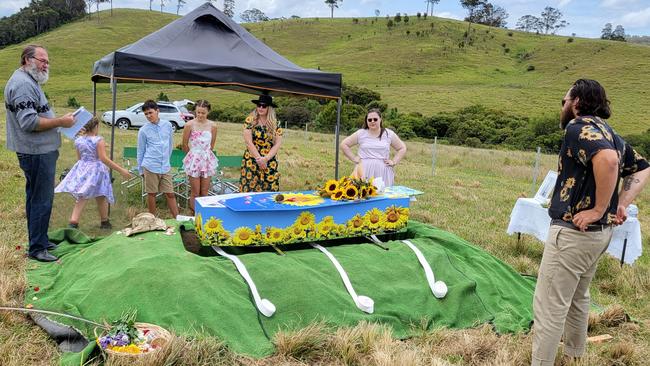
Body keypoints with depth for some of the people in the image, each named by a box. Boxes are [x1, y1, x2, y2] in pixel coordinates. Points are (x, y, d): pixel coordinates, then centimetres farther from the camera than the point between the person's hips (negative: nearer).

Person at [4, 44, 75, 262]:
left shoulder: (29, 81, 18)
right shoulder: (23, 84, -16)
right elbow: (29, 122, -24)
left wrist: (59, 121, 12)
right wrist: (61, 121, -18)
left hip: (39, 151, 11)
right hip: (37, 153, -11)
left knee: (36, 199, 18)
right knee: (42, 201, -5)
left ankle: (40, 241, 30)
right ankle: (36, 249, 3)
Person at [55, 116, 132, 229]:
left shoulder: (78, 140, 4)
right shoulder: (98, 140, -13)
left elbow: (79, 158, 14)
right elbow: (104, 159, -20)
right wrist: (121, 170, -22)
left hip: (82, 169, 4)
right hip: (96, 170, -4)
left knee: (81, 198, 1)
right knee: (101, 198, 12)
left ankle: (73, 222, -16)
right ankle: (104, 222, 28)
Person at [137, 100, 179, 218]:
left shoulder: (168, 125, 4)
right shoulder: (143, 130, -2)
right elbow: (140, 151, 6)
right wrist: (140, 170, 8)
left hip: (165, 167, 2)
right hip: (150, 167, -2)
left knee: (170, 194, 4)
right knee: (152, 194, 6)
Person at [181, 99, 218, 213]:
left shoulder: (213, 126, -2)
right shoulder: (190, 125, -9)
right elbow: (185, 145, 2)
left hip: (207, 160, 2)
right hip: (194, 160, -2)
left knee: (204, 192, 8)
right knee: (195, 192, 1)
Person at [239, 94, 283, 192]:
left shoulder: (275, 123, 4)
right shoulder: (250, 120, -1)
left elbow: (277, 143, 1)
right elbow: (248, 142, -6)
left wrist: (266, 158, -11)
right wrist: (259, 159, -10)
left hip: (270, 162, 2)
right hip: (252, 161, -2)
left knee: (269, 190, 1)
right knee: (250, 189, -3)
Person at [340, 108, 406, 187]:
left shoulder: (389, 134, 9)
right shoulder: (360, 133, 6)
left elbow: (402, 148, 17)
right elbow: (344, 144, 10)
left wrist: (394, 162, 6)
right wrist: (354, 158, 4)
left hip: (382, 172, 1)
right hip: (364, 171, 0)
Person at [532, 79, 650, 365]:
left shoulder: (581, 126, -15)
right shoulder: (608, 133, 14)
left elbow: (607, 159, -35)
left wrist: (598, 209, -25)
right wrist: (621, 204, 9)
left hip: (573, 232, -10)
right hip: (600, 232, 10)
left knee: (549, 307, -2)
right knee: (578, 298, 27)